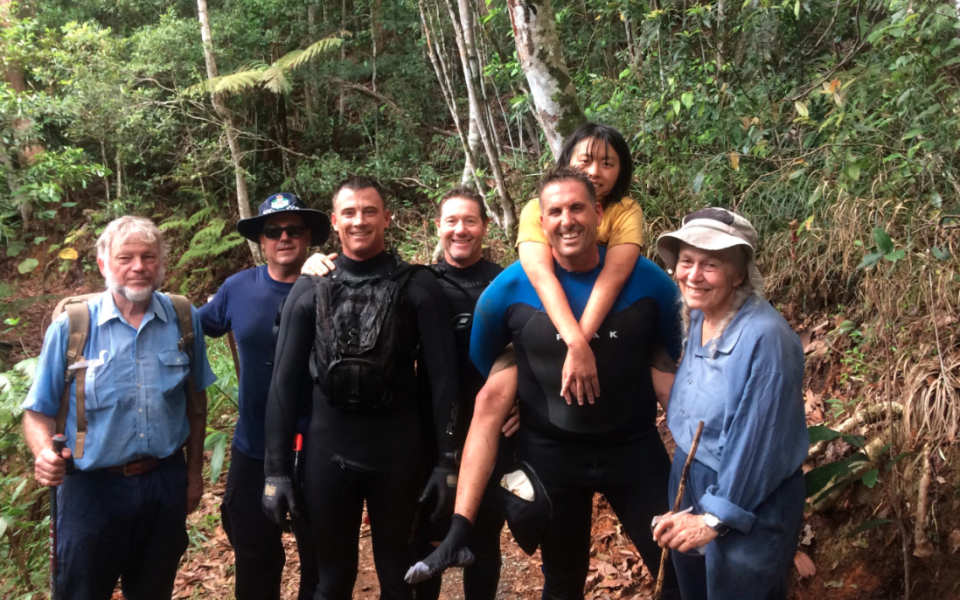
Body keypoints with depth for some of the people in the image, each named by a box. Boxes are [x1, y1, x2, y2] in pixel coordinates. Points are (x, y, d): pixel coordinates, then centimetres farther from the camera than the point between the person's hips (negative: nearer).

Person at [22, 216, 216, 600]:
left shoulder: (184, 320, -4)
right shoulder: (71, 328, -11)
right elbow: (39, 412, -5)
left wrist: (194, 471, 10)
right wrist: (45, 453, -25)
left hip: (166, 482, 3)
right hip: (92, 489, -2)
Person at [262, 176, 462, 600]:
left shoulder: (418, 288, -3)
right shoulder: (309, 290, 2)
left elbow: (441, 377, -4)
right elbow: (285, 382, 3)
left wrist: (448, 461, -8)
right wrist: (275, 469, -1)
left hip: (398, 452, -1)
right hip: (327, 451, 1)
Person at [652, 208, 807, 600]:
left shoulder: (764, 337, -27)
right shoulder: (697, 318, -2)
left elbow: (759, 444, -24)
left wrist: (717, 517, -19)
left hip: (748, 507, -8)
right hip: (689, 483, 8)